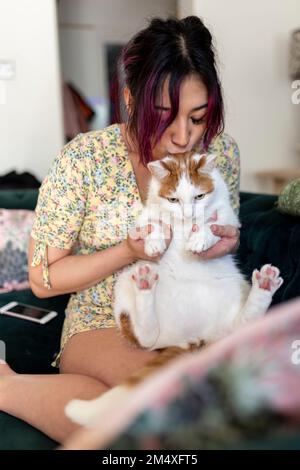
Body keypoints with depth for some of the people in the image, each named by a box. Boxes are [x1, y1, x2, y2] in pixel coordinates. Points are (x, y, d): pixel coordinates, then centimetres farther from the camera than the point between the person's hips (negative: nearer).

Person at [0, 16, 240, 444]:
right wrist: (128, 252, -22)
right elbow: (42, 278, -8)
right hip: (103, 327, -4)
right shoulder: (84, 159, -15)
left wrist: (225, 244, -12)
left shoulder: (222, 152, -4)